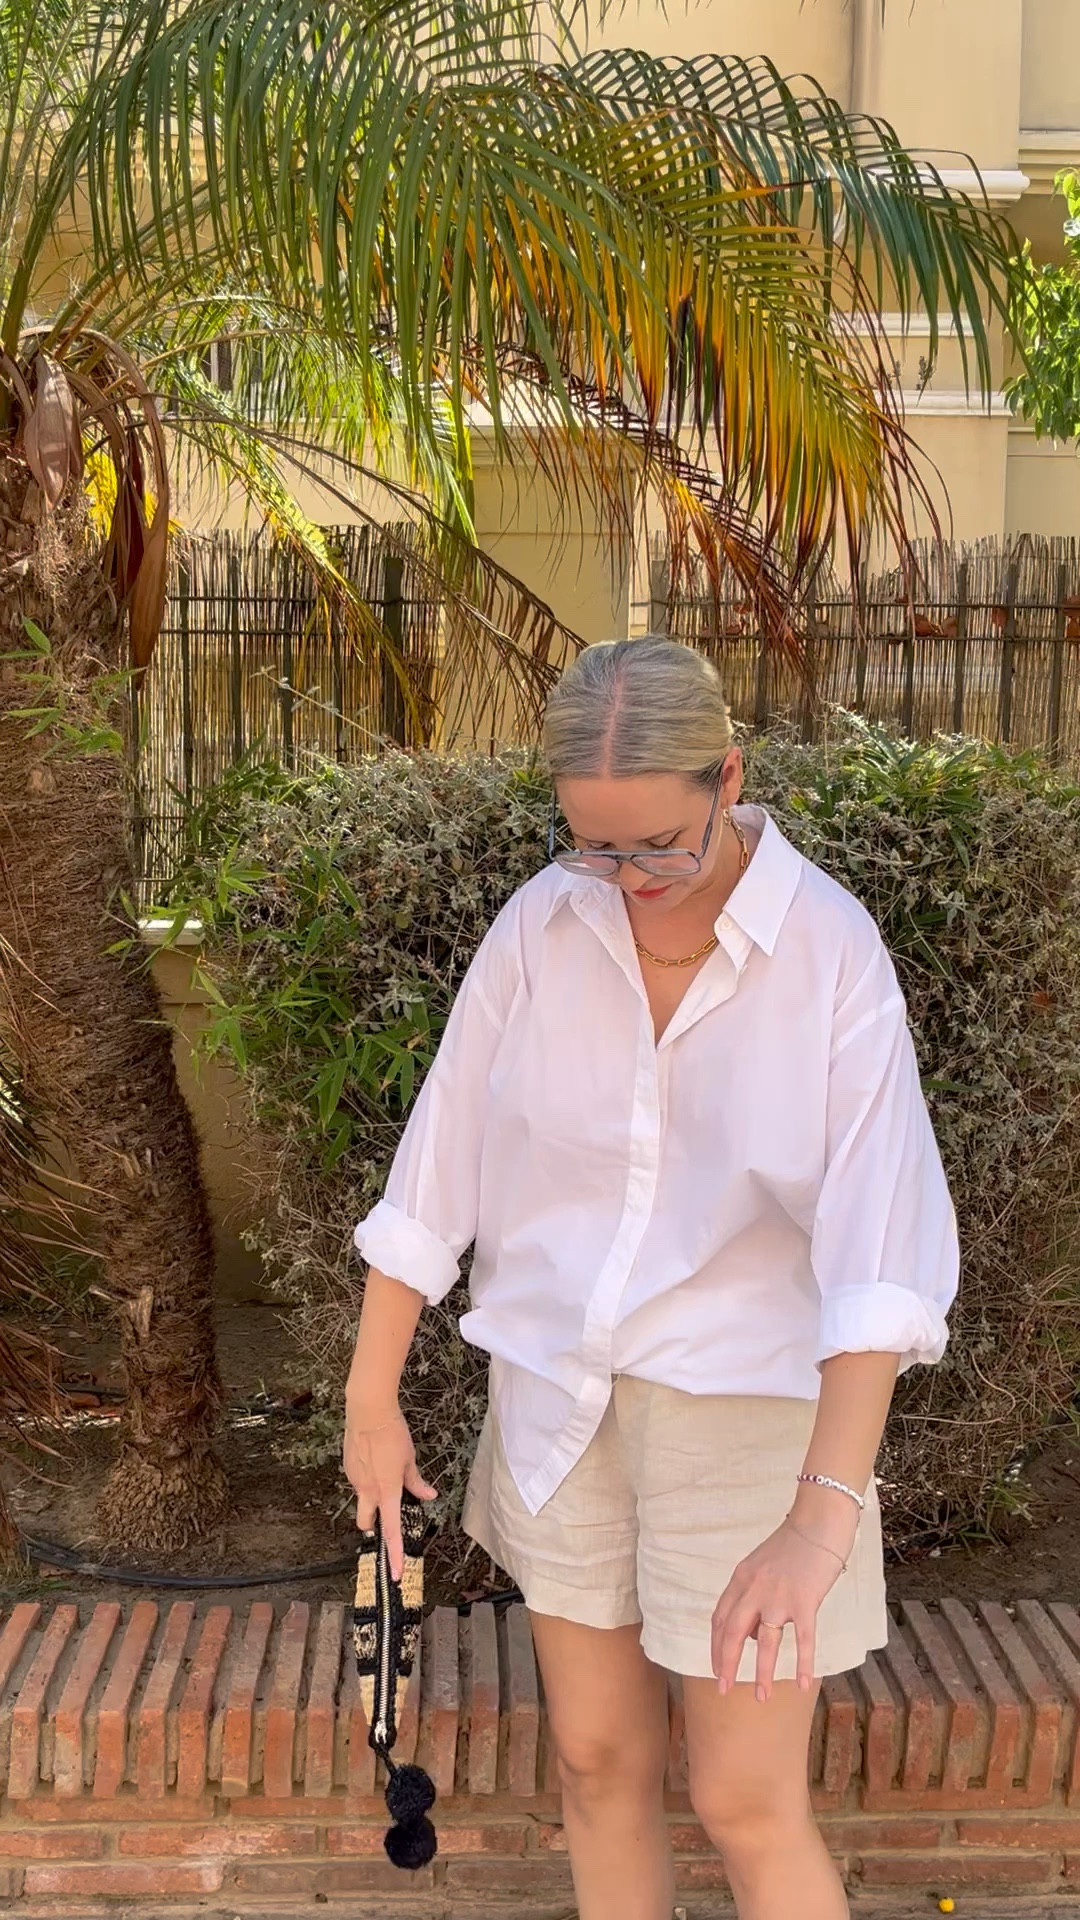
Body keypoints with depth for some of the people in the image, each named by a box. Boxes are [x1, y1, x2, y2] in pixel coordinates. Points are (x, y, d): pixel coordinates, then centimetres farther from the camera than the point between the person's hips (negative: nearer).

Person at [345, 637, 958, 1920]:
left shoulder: (832, 952, -18)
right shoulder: (541, 926, -9)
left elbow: (881, 1238, -26)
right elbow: (439, 1157, -2)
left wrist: (820, 1516, -37)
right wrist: (371, 1403, 3)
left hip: (746, 1412, -3)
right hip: (560, 1398, 3)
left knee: (746, 1807, 6)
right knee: (597, 1762, 17)